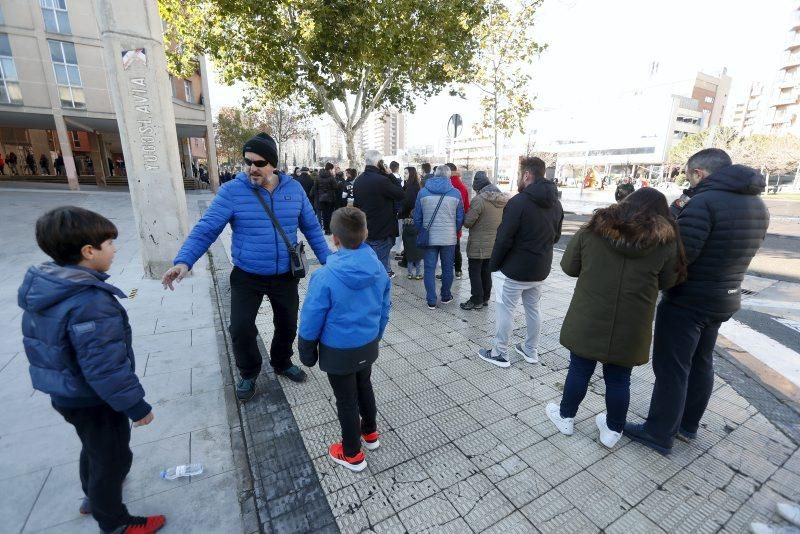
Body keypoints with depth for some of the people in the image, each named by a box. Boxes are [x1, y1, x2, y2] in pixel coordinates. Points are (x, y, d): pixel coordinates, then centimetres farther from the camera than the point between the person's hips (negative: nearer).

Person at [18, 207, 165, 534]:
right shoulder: (92, 302, -35)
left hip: (66, 394, 9)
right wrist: (136, 405, -20)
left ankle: (93, 498, 55)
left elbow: (45, 343, 9)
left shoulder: (43, 287, -5)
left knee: (94, 449, 31)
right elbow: (106, 368, -32)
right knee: (113, 459, 15)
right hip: (95, 401, -9)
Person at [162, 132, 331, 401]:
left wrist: (328, 260, 1)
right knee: (241, 329, -3)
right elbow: (206, 229, -11)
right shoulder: (232, 191, -11)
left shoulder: (294, 188, -3)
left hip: (286, 276, 2)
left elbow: (312, 228, 4)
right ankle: (248, 373, 28)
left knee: (288, 325, 15)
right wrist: (184, 261, -25)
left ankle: (282, 363, 44)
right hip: (247, 277, -2)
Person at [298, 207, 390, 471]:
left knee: (346, 400, 14)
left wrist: (306, 351, -1)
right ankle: (370, 433, 50)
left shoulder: (326, 276, -27)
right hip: (368, 345, 5)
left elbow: (312, 318, -17)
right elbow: (384, 310, 1)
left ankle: (352, 454, 35)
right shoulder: (379, 268, -11)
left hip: (338, 351, -5)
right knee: (364, 386, 28)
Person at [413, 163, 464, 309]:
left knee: (429, 268, 6)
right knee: (447, 268, 14)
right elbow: (460, 218, 3)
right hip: (449, 238, 0)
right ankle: (446, 296, 28)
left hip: (429, 237, 0)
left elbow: (417, 217, 4)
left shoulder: (423, 192, -1)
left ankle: (431, 301, 9)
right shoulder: (455, 193, -2)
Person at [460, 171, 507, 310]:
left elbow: (467, 222, -17)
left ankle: (476, 301, 10)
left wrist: (468, 214, 4)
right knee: (486, 272, 17)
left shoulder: (479, 199, -19)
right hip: (494, 244, 7)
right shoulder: (503, 199, 4)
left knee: (475, 273, 4)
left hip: (478, 245, -7)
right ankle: (485, 298, 27)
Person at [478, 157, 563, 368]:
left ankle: (500, 354, 14)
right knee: (533, 309, 19)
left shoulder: (519, 201, -18)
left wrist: (493, 265, -9)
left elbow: (504, 239, -19)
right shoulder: (555, 203, 8)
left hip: (516, 269, -8)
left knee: (505, 309, 4)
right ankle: (531, 351, 32)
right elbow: (556, 236, 15)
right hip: (540, 269, 8)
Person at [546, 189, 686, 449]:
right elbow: (668, 282, 4)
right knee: (619, 378, 17)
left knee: (579, 369, 16)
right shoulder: (665, 241, -6)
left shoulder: (593, 229, -5)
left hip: (588, 320, 0)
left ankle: (566, 417, 35)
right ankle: (613, 429, 36)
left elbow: (568, 266, 0)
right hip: (630, 327, 1)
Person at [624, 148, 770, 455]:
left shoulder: (704, 202, -21)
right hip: (724, 298, 9)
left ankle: (659, 434, 15)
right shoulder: (757, 205, 8)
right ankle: (688, 425, 36)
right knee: (701, 362, 20)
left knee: (671, 367, 2)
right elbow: (729, 251, 14)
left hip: (687, 301, -9)